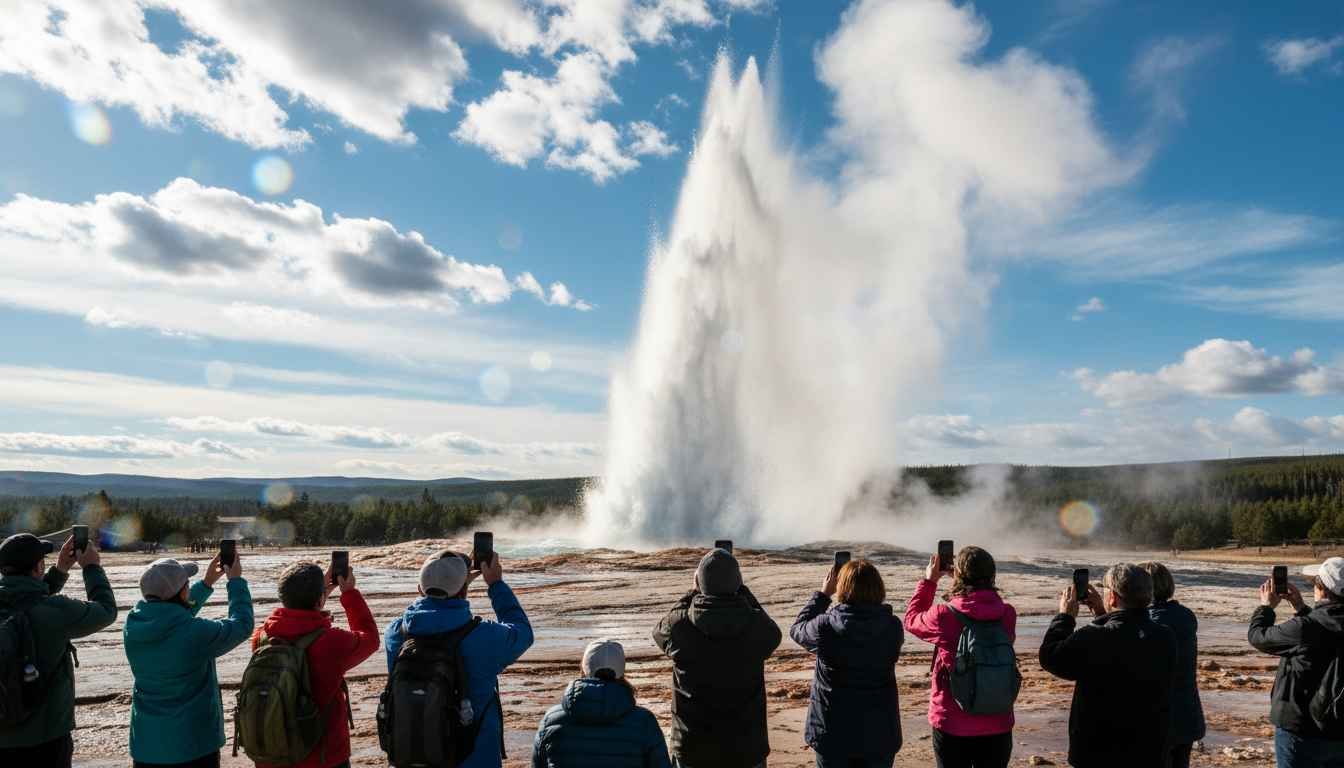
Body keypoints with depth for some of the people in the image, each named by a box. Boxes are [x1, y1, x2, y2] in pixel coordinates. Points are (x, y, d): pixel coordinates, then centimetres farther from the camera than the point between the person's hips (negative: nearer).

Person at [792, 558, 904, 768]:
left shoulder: (825, 626, -18)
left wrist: (823, 594, 7)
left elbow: (797, 629, 3)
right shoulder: (892, 627, -11)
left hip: (834, 734, -1)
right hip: (880, 734, 2)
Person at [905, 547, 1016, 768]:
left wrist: (928, 581, 11)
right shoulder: (1007, 614, -8)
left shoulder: (944, 616, -18)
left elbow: (912, 619, 3)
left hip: (952, 726, -3)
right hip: (998, 726, 3)